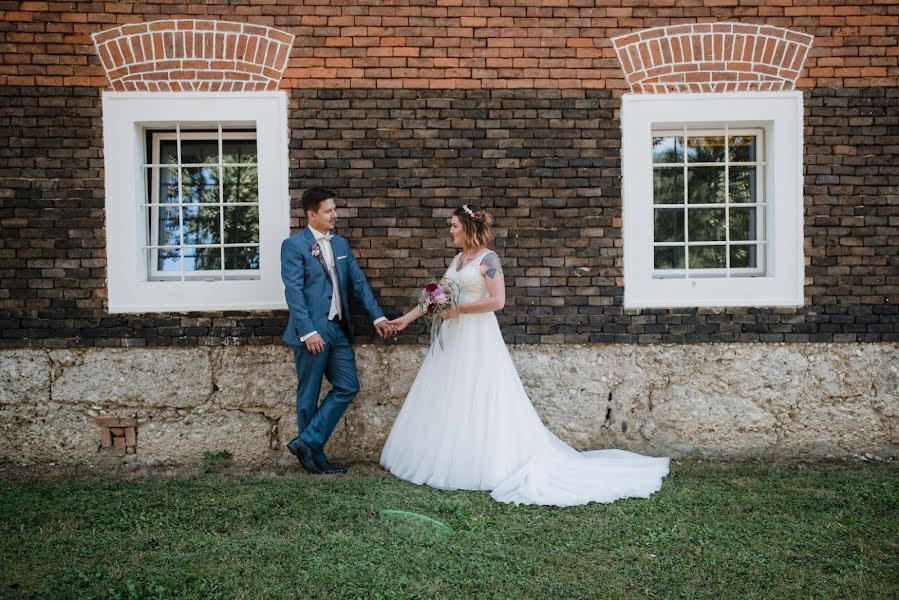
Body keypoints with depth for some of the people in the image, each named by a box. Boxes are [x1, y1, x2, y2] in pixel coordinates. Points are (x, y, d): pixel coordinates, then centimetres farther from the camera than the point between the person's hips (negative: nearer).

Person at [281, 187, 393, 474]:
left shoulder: (341, 244, 13)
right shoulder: (294, 245, -7)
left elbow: (358, 282, 12)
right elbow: (293, 291, -14)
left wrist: (377, 316, 3)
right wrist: (308, 331, -21)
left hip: (339, 329, 7)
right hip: (312, 332, -7)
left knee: (348, 387, 5)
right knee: (309, 395, 5)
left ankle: (307, 442, 14)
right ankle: (314, 456, 19)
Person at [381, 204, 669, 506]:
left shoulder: (488, 258, -10)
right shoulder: (458, 259, 13)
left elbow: (497, 300, -18)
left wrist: (458, 309, -15)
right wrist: (407, 317, 16)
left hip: (478, 337, -8)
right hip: (454, 336, 8)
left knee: (478, 401, -3)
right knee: (449, 400, 10)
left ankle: (482, 465, 8)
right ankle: (450, 461, 19)